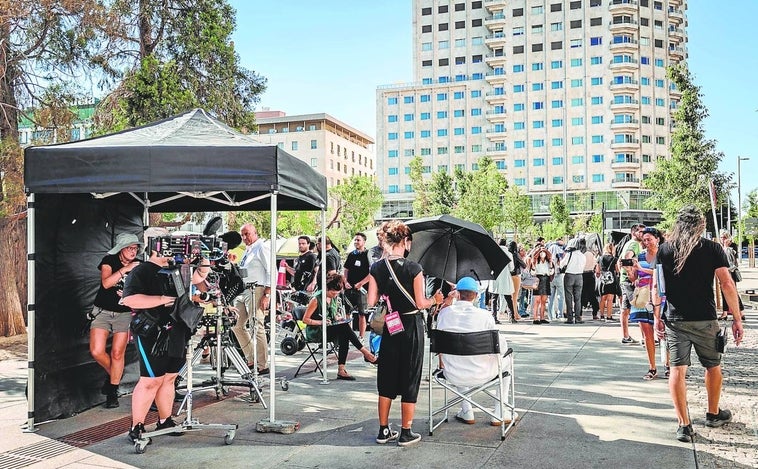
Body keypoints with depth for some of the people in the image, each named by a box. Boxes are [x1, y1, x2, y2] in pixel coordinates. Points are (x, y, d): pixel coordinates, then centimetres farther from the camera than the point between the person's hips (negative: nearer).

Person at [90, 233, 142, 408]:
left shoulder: (138, 267, 0)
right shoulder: (109, 261, -5)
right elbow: (106, 283, -21)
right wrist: (125, 269, -28)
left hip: (125, 313, 1)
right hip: (103, 311, -1)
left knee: (117, 354, -2)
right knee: (96, 351, -12)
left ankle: (112, 392, 12)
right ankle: (112, 374, 18)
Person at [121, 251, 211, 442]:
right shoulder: (141, 272, -7)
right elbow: (129, 299, -22)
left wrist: (201, 274, 1)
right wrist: (161, 300, -24)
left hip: (176, 332, 7)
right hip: (152, 334, -7)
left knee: (169, 378, 13)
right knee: (151, 381, -5)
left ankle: (165, 421, 25)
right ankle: (136, 427, 6)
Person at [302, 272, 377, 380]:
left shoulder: (335, 298, 9)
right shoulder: (316, 299, -12)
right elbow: (305, 319, -10)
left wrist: (338, 317, -1)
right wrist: (321, 322, -22)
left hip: (331, 329, 6)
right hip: (316, 332, -6)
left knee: (344, 335, -30)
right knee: (344, 327, -30)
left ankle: (341, 370, -33)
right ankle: (365, 352, -25)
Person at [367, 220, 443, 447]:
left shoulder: (376, 268, -4)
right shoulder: (413, 268, -14)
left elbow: (371, 302, -3)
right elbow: (420, 303, -12)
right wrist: (435, 300, 8)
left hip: (389, 327, 4)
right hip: (411, 327, -3)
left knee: (386, 378, 16)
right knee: (409, 379, 8)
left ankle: (384, 430, 22)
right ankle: (406, 433, 14)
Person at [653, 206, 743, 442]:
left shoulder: (664, 250, 2)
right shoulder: (712, 249, -2)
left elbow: (656, 286, 1)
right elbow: (727, 284, -7)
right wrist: (737, 319, -2)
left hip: (675, 320, 1)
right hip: (705, 320, 0)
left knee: (677, 370, 4)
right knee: (713, 366, 20)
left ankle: (684, 425, 2)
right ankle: (713, 414, 36)